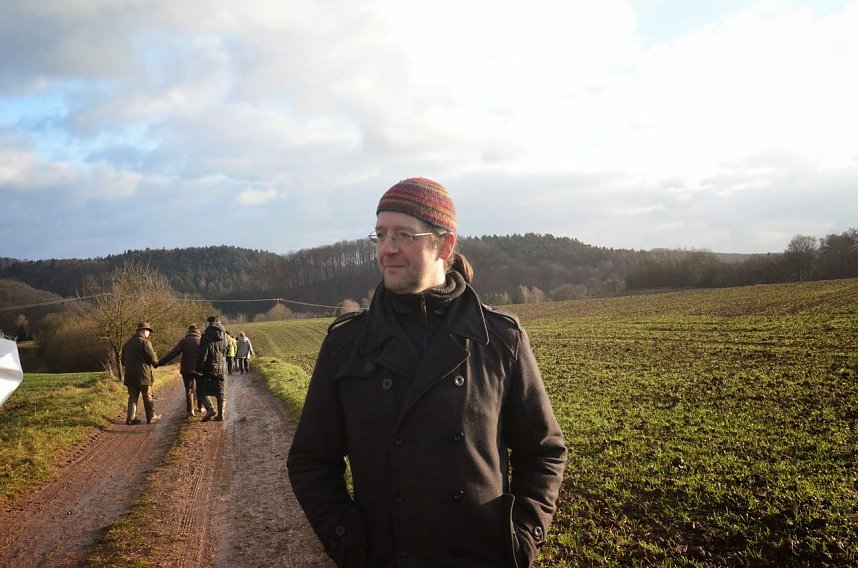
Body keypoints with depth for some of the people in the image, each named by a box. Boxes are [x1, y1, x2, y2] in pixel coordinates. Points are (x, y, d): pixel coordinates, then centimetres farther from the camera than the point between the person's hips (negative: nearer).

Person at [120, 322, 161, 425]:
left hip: (130, 376, 6)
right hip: (143, 375, -6)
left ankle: (130, 418, 4)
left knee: (132, 397, 9)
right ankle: (151, 417, 13)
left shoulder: (127, 343, 13)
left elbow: (122, 360, 19)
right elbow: (153, 359, -14)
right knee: (148, 397, 5)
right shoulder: (145, 342, -12)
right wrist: (156, 364, 6)